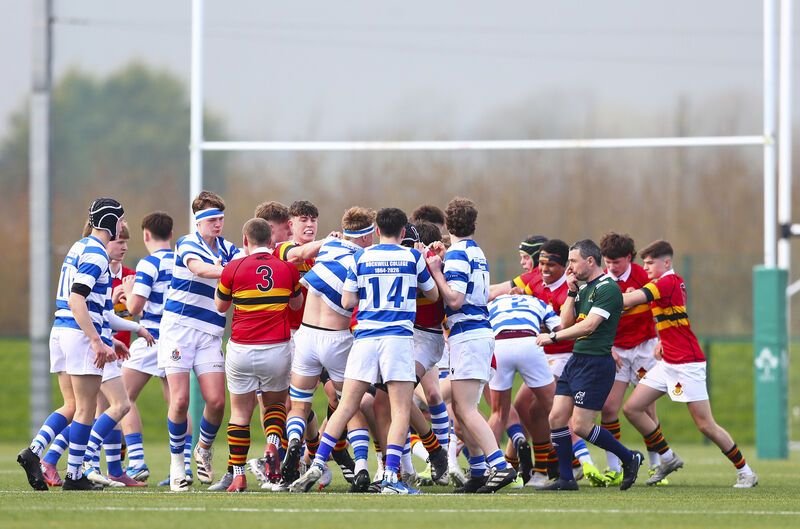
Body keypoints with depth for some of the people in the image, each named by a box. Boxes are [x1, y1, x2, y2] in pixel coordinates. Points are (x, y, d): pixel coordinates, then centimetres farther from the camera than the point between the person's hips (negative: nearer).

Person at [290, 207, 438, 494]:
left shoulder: (361, 257, 6)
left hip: (365, 337, 2)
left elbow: (347, 301, 7)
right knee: (401, 410, -2)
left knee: (346, 406, 6)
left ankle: (317, 464, -1)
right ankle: (390, 476, -13)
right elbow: (433, 294, 17)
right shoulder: (413, 257, 4)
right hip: (398, 337, -2)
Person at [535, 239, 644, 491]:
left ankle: (629, 458, 8)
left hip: (596, 364, -9)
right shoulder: (583, 289, 16)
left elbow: (589, 325, -21)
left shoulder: (608, 288, -13)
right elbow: (566, 322, 14)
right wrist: (571, 292, 7)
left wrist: (553, 336, -17)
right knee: (557, 418, 2)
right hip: (575, 361, 9)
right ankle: (565, 478, 9)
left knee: (580, 426, -10)